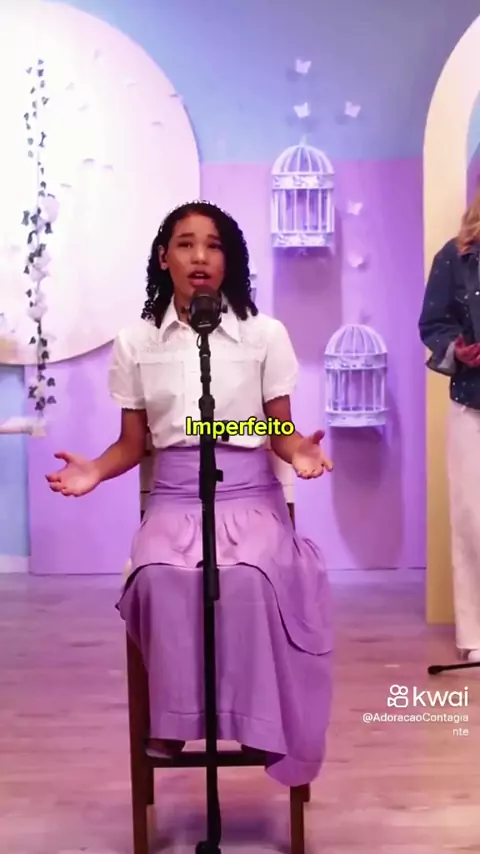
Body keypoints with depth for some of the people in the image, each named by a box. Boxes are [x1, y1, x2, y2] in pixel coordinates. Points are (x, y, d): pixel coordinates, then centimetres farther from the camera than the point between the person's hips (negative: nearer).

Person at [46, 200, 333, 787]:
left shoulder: (265, 334, 3)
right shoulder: (136, 343, 7)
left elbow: (280, 432, 6)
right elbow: (133, 444, 11)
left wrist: (299, 451, -18)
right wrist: (96, 470, -10)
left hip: (250, 495, -1)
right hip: (174, 498, 1)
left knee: (251, 578, -32)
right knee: (161, 578, -31)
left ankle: (260, 723, -15)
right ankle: (174, 720, -15)